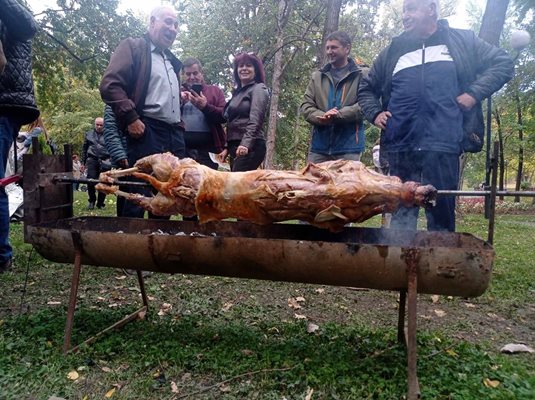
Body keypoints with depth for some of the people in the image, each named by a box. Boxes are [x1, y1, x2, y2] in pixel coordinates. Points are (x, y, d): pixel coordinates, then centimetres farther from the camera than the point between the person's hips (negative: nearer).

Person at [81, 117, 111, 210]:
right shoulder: (89, 134, 14)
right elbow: (84, 148, 19)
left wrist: (111, 161, -3)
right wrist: (83, 162, 15)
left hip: (104, 161, -1)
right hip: (92, 160, 1)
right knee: (91, 181, -9)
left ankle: (100, 203, 14)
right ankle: (91, 201, 10)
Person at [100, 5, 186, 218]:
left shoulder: (173, 61, 26)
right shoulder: (133, 46, 3)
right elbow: (109, 85, -9)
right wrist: (131, 119, -17)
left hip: (174, 135, 8)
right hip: (146, 132, -7)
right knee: (139, 196, -7)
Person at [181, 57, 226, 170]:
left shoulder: (214, 91, 13)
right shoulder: (180, 93, 19)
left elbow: (224, 115, 0)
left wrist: (205, 106, -15)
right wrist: (179, 102, -8)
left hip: (208, 149, -1)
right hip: (183, 148, 2)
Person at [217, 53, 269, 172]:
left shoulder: (259, 89, 0)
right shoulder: (238, 92, 23)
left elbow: (255, 120, -15)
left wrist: (246, 143, -27)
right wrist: (227, 148, 19)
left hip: (250, 147, -8)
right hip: (235, 147, 8)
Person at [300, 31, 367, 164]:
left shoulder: (362, 75, 6)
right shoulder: (317, 76, 18)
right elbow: (306, 106, 10)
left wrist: (338, 115, -18)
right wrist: (322, 117, -12)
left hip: (349, 147, -3)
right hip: (319, 145, 4)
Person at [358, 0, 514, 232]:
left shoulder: (462, 41, 13)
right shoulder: (393, 51, 19)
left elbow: (503, 64, 13)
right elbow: (366, 88, 25)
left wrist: (474, 93, -2)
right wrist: (375, 113, 7)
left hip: (442, 144, -2)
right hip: (400, 144, 2)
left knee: (441, 213, 1)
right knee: (401, 214, 3)